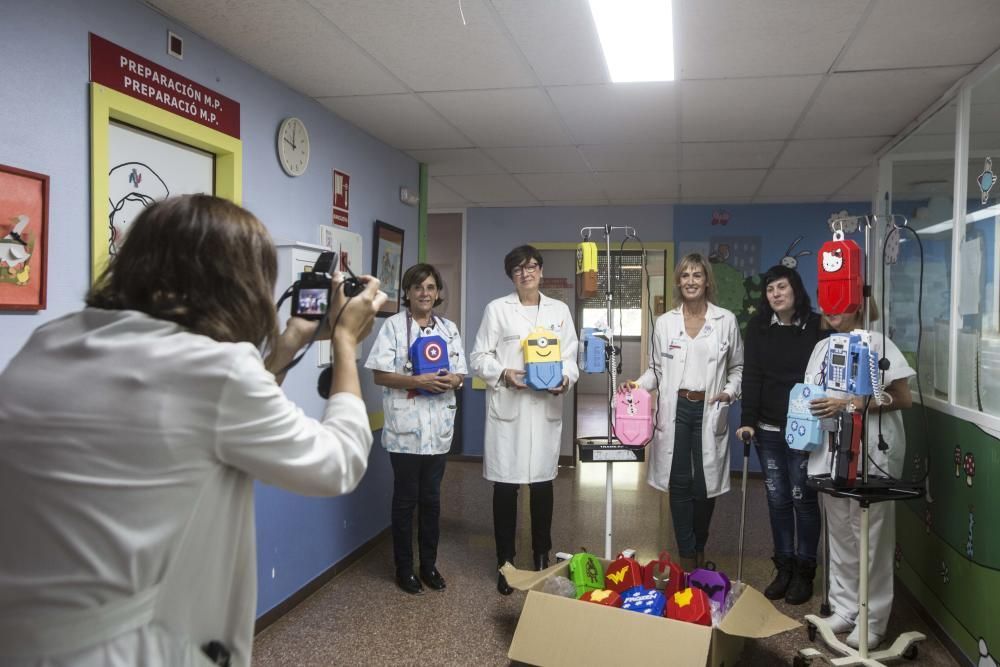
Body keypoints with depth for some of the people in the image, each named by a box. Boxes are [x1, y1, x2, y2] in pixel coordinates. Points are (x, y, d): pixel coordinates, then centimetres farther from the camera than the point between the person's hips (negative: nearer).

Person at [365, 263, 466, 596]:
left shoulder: (449, 328, 10)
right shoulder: (393, 325, -3)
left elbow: (460, 374, 11)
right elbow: (380, 375, -8)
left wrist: (451, 381, -13)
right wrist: (417, 381, -21)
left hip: (439, 427, 4)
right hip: (405, 427, -4)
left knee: (431, 498, 13)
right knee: (405, 499, 7)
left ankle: (429, 564, 27)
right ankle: (404, 568, 21)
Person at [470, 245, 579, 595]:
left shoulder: (560, 311, 11)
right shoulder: (497, 309, 3)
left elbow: (570, 357, 9)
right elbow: (479, 356, 1)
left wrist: (565, 379, -11)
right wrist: (503, 374, -16)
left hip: (546, 408, 2)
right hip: (507, 408, -2)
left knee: (543, 485, 10)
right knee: (505, 486, 2)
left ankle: (542, 558, 27)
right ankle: (505, 562, 17)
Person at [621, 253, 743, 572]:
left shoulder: (726, 320, 4)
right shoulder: (664, 322, 6)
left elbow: (737, 367, 11)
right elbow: (656, 369, 11)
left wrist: (730, 392, -7)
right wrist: (638, 384, -7)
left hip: (709, 412, -1)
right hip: (675, 411, 1)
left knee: (704, 485, 3)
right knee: (680, 484, 3)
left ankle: (700, 551, 28)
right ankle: (687, 557, 15)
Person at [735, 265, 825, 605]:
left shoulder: (816, 326, -5)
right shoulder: (758, 326, 2)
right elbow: (751, 374, -2)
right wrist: (747, 420, -10)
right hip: (768, 429, 3)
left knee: (803, 498, 6)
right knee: (777, 499, 10)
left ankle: (804, 571, 20)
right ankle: (784, 567, 23)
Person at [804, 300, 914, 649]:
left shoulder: (877, 343, -7)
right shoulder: (822, 347, 13)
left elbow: (904, 398, -11)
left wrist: (849, 404, -18)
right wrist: (808, 407, 0)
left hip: (871, 454, -6)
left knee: (870, 537, 1)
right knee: (839, 535, 13)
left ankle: (873, 620, 13)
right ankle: (844, 609, 25)